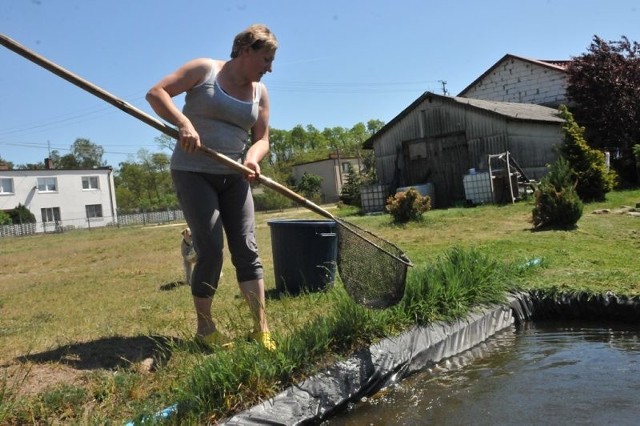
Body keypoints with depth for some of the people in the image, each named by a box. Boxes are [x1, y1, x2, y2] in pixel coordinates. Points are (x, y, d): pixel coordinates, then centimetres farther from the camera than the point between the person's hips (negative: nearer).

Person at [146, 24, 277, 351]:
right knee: (211, 251, -9)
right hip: (193, 173, -5)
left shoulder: (260, 92, 8)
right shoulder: (204, 69, -6)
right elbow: (156, 93, -10)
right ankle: (204, 327, 8)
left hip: (233, 177, 5)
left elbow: (262, 139, 5)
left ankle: (261, 327, 4)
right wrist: (183, 123, -26)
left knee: (247, 250, -2)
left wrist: (252, 158, -18)